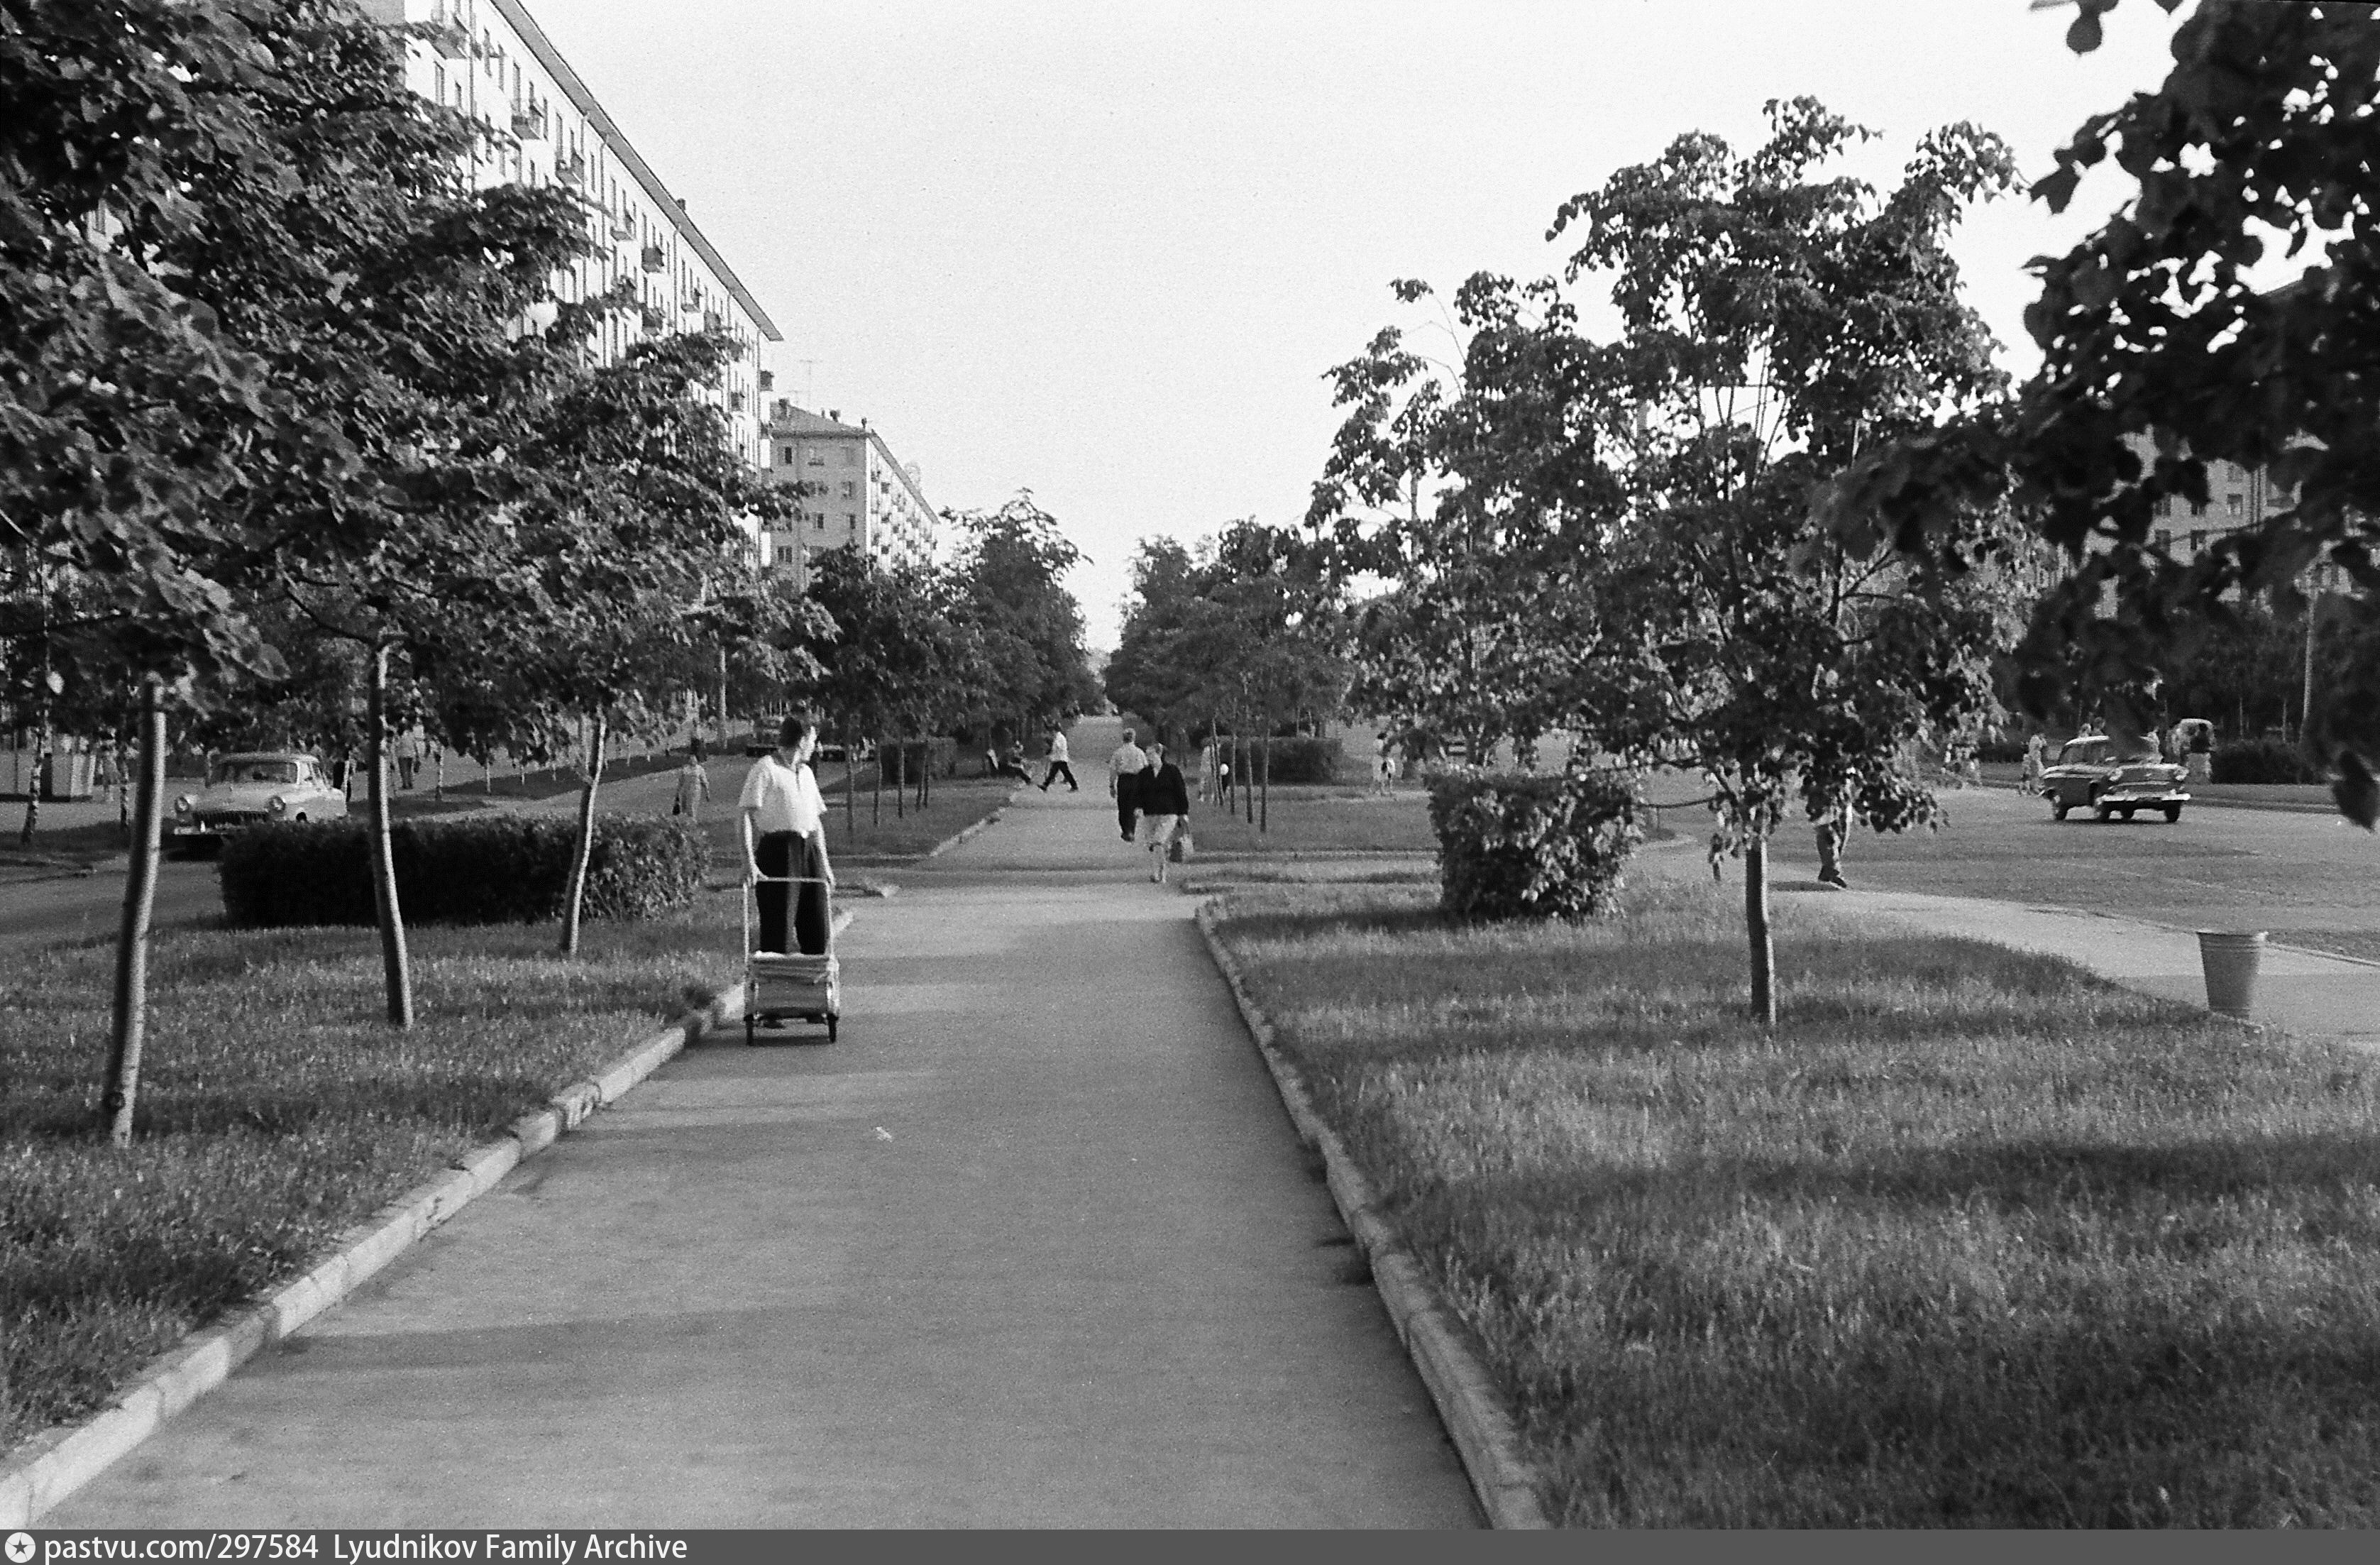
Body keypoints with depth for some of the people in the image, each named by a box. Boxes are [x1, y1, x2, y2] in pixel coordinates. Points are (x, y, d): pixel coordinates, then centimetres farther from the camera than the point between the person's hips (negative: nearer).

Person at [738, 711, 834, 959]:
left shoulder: (806, 772, 18)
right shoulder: (765, 769, -5)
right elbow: (746, 817, -11)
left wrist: (824, 863, 18)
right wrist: (749, 861, -21)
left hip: (810, 850, 7)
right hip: (778, 852, -7)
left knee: (816, 931, 6)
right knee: (777, 929, -6)